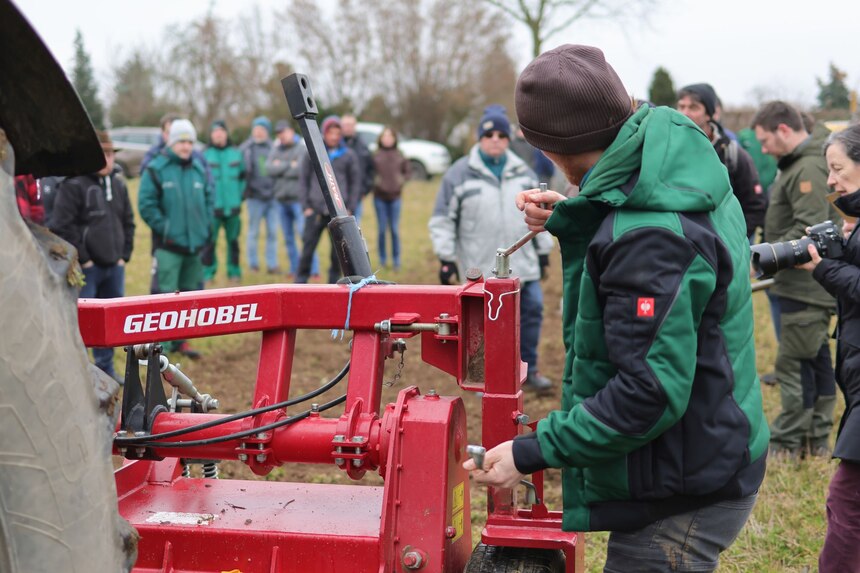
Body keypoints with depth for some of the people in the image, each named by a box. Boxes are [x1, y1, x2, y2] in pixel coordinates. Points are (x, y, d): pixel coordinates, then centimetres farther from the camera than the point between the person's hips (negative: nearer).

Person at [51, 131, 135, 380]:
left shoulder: (118, 184, 13)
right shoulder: (73, 184, -10)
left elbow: (128, 222, 21)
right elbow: (62, 226, -14)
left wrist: (124, 255, 10)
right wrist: (82, 259, -13)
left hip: (114, 266, 7)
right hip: (86, 267, -7)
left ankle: (106, 368, 26)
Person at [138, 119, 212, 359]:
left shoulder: (199, 169, 9)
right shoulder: (156, 169, -7)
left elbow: (209, 199, 16)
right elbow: (146, 204, -10)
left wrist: (205, 227, 5)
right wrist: (164, 227, -13)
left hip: (195, 244, 6)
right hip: (168, 246, -6)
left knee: (192, 293, 14)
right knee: (165, 295, -8)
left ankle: (180, 340, 28)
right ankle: (160, 344, -4)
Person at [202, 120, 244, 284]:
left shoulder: (236, 153, 6)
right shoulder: (205, 154, -4)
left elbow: (242, 177, 16)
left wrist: (238, 195, 8)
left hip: (233, 207, 3)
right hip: (212, 207, -3)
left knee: (233, 240, 12)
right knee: (209, 241, -5)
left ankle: (234, 272, 23)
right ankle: (208, 273, 5)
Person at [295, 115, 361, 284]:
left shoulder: (349, 155, 6)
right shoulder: (312, 153, 5)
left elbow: (355, 183, 9)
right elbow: (303, 180, 6)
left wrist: (350, 208, 1)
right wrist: (306, 206, -2)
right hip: (316, 211, -1)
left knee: (338, 250, 4)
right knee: (308, 247, -3)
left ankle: (334, 283, 15)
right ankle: (300, 282, 5)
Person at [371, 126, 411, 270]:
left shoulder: (400, 155, 4)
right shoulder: (375, 155, -2)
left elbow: (408, 172, 11)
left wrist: (402, 180, -7)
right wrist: (374, 180, -15)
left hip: (395, 196, 1)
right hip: (380, 197, -1)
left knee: (395, 230, 2)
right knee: (382, 229, 4)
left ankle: (396, 260, 8)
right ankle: (383, 259, 14)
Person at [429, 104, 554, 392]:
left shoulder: (523, 173, 11)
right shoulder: (459, 174, -2)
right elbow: (443, 220, -1)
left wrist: (543, 250, 18)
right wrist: (446, 257, -5)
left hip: (523, 262, 4)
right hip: (480, 266, -4)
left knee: (532, 310, 5)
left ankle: (528, 369, 22)